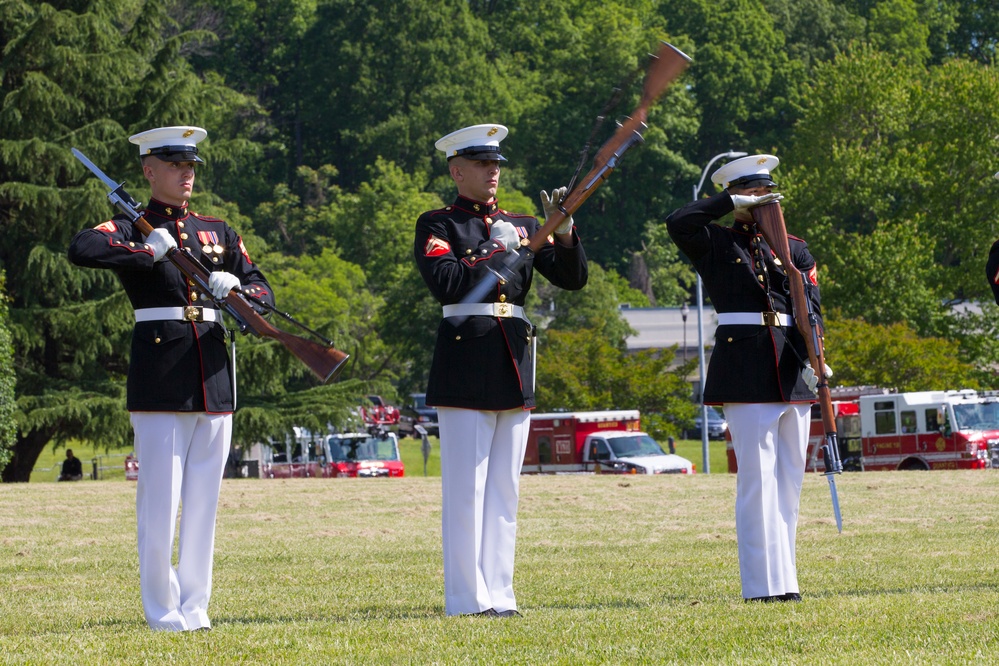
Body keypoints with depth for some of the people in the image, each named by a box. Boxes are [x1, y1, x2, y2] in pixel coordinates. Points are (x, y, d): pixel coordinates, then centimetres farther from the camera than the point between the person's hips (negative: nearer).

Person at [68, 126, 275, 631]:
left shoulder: (218, 232, 17)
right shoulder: (133, 229, 3)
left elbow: (264, 294, 14)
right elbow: (80, 250, -17)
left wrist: (237, 288, -8)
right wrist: (146, 252, -16)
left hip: (213, 376, 5)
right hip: (158, 376, -5)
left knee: (203, 497, 6)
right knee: (160, 496, -5)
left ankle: (194, 605, 12)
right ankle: (163, 609, 1)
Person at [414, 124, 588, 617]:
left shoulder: (521, 225, 15)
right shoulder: (437, 225, 1)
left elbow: (573, 277, 8)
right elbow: (444, 283, -16)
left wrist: (564, 231, -9)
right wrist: (497, 251, -11)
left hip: (514, 363, 6)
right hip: (466, 362, -6)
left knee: (504, 485, 7)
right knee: (467, 485, -5)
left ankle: (498, 593, 10)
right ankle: (467, 598, -3)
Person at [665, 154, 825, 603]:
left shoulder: (793, 249, 15)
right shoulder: (715, 244, 6)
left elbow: (811, 308, 5)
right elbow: (678, 223, -14)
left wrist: (815, 357, -11)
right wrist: (735, 204, -11)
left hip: (792, 369, 5)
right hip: (745, 372, -5)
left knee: (789, 479, 6)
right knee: (758, 477, -9)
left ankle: (783, 579, 10)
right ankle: (765, 584, -10)